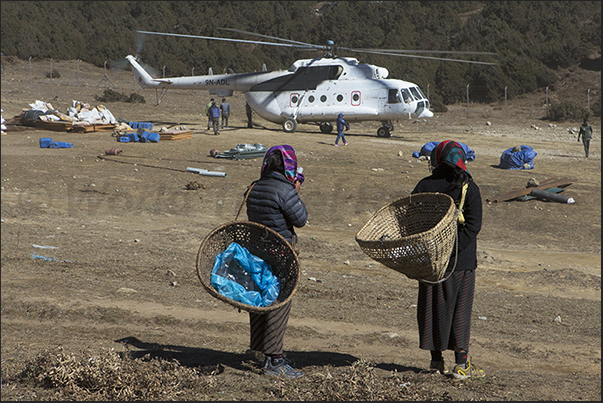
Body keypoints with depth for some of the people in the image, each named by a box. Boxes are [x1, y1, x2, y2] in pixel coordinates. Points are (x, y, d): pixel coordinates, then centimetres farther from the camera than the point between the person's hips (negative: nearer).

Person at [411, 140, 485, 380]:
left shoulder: (424, 186, 2)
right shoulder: (469, 188, -7)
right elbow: (473, 225, -16)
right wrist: (453, 251, -17)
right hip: (461, 261, -3)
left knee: (433, 307, 12)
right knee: (460, 310, 4)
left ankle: (436, 361, 18)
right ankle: (461, 365, 5)